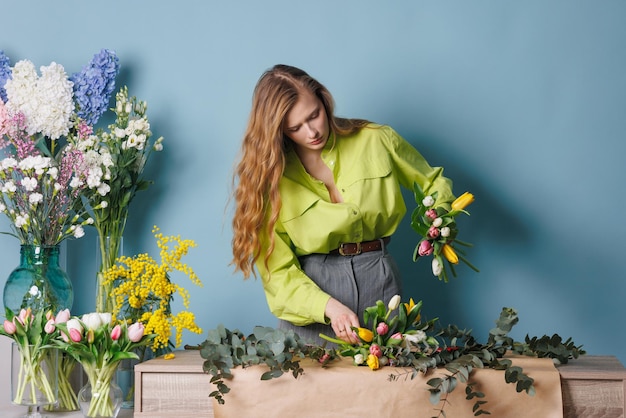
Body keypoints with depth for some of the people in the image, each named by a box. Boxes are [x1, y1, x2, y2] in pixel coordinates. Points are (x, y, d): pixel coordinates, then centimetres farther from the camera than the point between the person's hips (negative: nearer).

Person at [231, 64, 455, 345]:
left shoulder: (376, 140, -2)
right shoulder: (271, 175, -5)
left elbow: (433, 184, 13)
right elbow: (278, 269, -8)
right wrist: (328, 306, -23)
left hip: (377, 280, 1)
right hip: (310, 289, -1)